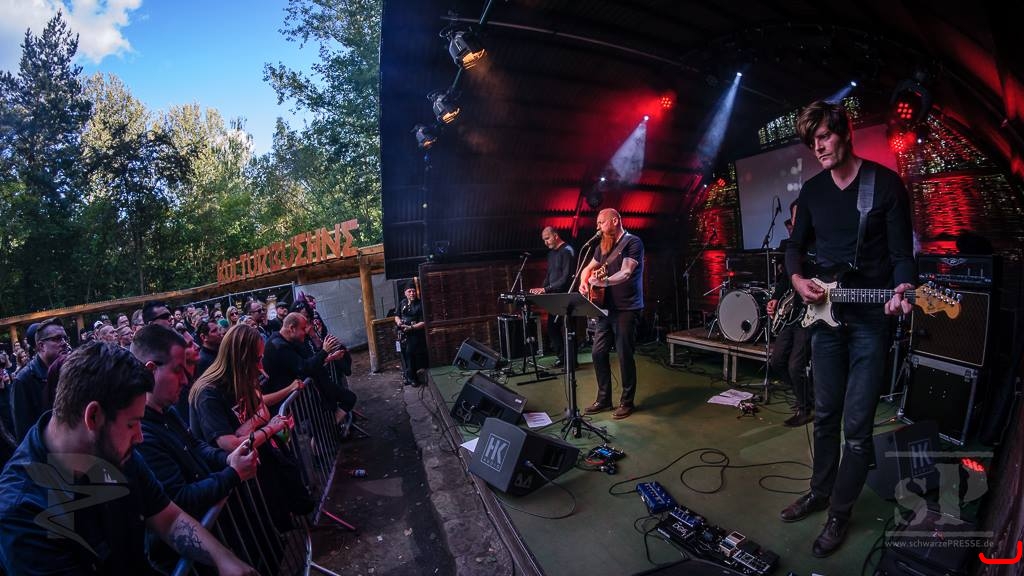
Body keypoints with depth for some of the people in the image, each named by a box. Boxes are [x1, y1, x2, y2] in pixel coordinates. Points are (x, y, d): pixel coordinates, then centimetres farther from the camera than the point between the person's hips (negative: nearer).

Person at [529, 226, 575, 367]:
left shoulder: (567, 251, -11)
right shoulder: (551, 253, 17)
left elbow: (566, 277, -19)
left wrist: (546, 289, -21)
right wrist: (541, 289, 5)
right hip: (553, 297, 9)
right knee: (552, 328, 9)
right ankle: (562, 357, 20)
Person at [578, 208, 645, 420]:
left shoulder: (633, 242, -9)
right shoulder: (603, 246, 14)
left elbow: (626, 273, -22)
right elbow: (588, 268, 22)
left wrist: (604, 281, -38)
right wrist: (584, 283, 0)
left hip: (627, 309, -7)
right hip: (606, 308, 8)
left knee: (625, 356, -1)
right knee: (598, 353, 8)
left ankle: (627, 402, 16)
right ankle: (603, 399, 22)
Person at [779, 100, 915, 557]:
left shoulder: (885, 182, -5)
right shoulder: (811, 189, 8)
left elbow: (902, 248, -7)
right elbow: (796, 244, 13)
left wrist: (901, 287, -27)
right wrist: (798, 279, -7)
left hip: (870, 317, -4)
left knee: (857, 424, 1)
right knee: (825, 414, 15)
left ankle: (839, 514, 19)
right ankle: (821, 491, 32)